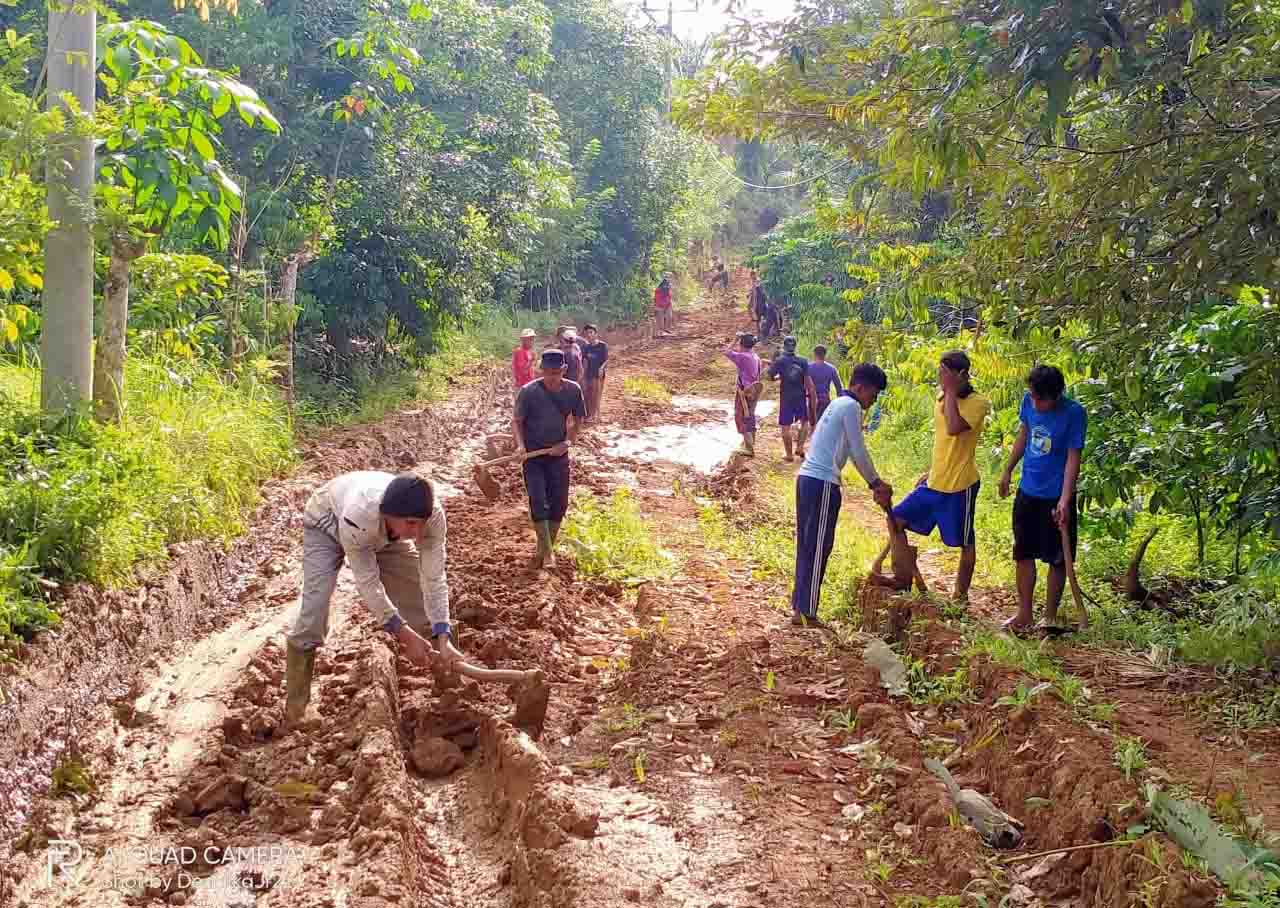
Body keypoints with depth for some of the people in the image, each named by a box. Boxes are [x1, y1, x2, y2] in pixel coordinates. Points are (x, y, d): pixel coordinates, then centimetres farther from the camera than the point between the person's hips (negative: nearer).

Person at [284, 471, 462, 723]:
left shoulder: (433, 514, -37)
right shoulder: (358, 515, -47)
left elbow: (434, 579, -30)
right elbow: (367, 582, -35)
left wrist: (443, 639, -38)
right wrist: (405, 635, -33)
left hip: (384, 533, 4)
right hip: (328, 524, -4)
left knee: (422, 608, 0)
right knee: (313, 617, -16)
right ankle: (294, 713, 0)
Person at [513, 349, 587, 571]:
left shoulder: (573, 390, -7)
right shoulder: (529, 392, -15)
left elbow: (577, 421, 6)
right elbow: (517, 421, -6)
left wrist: (568, 442, -10)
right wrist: (520, 445, -22)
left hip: (558, 455, 3)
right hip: (533, 454, -3)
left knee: (559, 504, 5)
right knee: (538, 503, -12)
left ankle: (542, 551, 20)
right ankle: (548, 552, -7)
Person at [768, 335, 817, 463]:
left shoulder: (779, 361, -6)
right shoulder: (803, 361, -4)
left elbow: (771, 377, -3)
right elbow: (808, 380, -8)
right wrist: (813, 396, -3)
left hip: (786, 398, -1)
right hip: (801, 397, 1)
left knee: (786, 427, 6)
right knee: (804, 422, 21)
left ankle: (789, 455, 8)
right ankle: (799, 447, 11)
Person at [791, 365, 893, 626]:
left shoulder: (839, 404, 21)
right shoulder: (851, 406, -9)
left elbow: (851, 452, 23)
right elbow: (859, 451, -9)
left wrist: (875, 484, 19)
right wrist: (876, 483, 3)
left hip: (807, 478, 10)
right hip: (823, 483, -10)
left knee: (807, 546, 12)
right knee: (818, 548, -5)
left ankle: (799, 606, 17)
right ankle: (806, 613, -2)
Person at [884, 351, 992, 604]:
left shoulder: (977, 402, -16)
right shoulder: (941, 400, 8)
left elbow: (954, 428, -33)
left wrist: (951, 391, -25)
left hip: (960, 486, -8)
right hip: (934, 482, 8)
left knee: (965, 543, 6)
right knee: (897, 519, 6)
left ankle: (961, 594, 21)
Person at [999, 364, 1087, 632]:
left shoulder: (1074, 414, -20)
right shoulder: (1029, 401, -6)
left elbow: (1073, 457, -20)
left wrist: (1064, 500, -27)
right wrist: (1008, 471, 17)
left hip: (1056, 497, -5)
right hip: (1027, 492, 5)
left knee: (1057, 559, 7)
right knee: (1023, 553, 12)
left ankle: (1050, 617, 20)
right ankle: (1024, 613, 24)